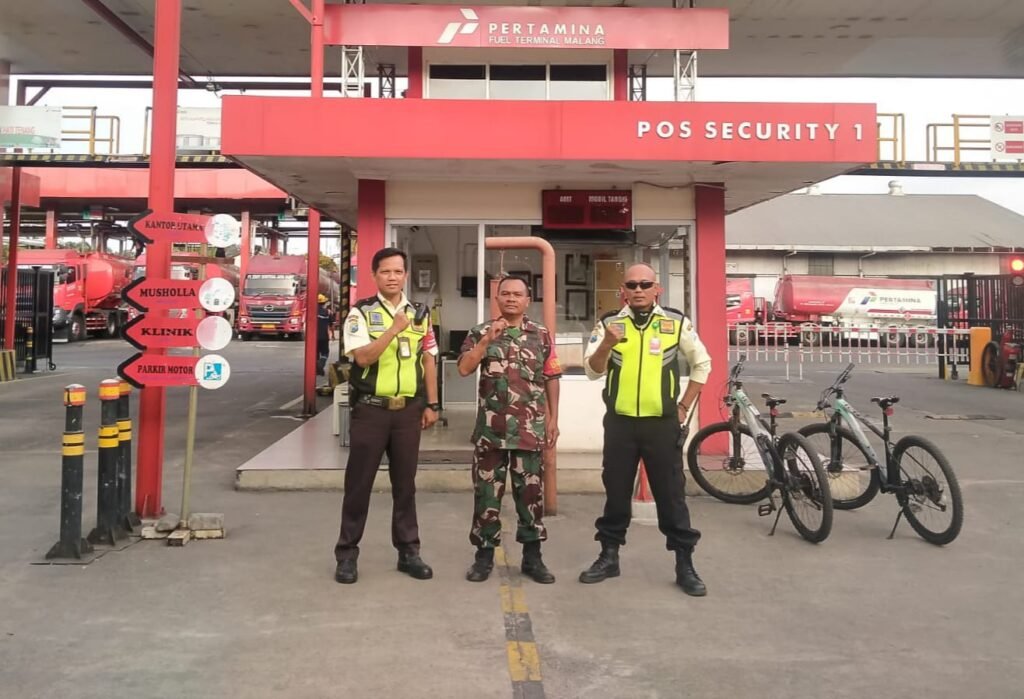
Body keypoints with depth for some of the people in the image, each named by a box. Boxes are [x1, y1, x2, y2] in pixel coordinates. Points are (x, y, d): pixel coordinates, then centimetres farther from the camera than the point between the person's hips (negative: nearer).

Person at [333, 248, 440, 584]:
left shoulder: (419, 315, 9)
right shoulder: (361, 312, -3)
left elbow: (428, 361, 12)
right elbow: (363, 357, -16)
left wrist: (431, 405, 7)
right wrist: (394, 330, -24)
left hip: (408, 410, 3)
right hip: (371, 409, -3)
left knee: (405, 482, 11)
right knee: (359, 482, 5)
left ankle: (408, 551, 22)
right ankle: (347, 553, 16)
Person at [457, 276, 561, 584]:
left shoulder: (542, 335, 7)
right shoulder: (481, 332, 5)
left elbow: (551, 379, 9)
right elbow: (464, 368, -8)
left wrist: (553, 418, 6)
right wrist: (487, 339, -16)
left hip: (531, 428, 1)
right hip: (491, 427, 0)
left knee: (531, 491, 6)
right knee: (487, 491, 6)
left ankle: (532, 556, 17)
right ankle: (484, 554, 18)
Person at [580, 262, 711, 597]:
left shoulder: (677, 322, 1)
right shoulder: (609, 323, 1)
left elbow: (702, 363, 12)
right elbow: (592, 371, -5)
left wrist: (684, 407, 8)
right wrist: (606, 346, -25)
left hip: (662, 424, -1)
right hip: (620, 423, 1)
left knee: (671, 496, 5)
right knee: (616, 493, 11)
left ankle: (685, 565, 15)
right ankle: (609, 556, 25)